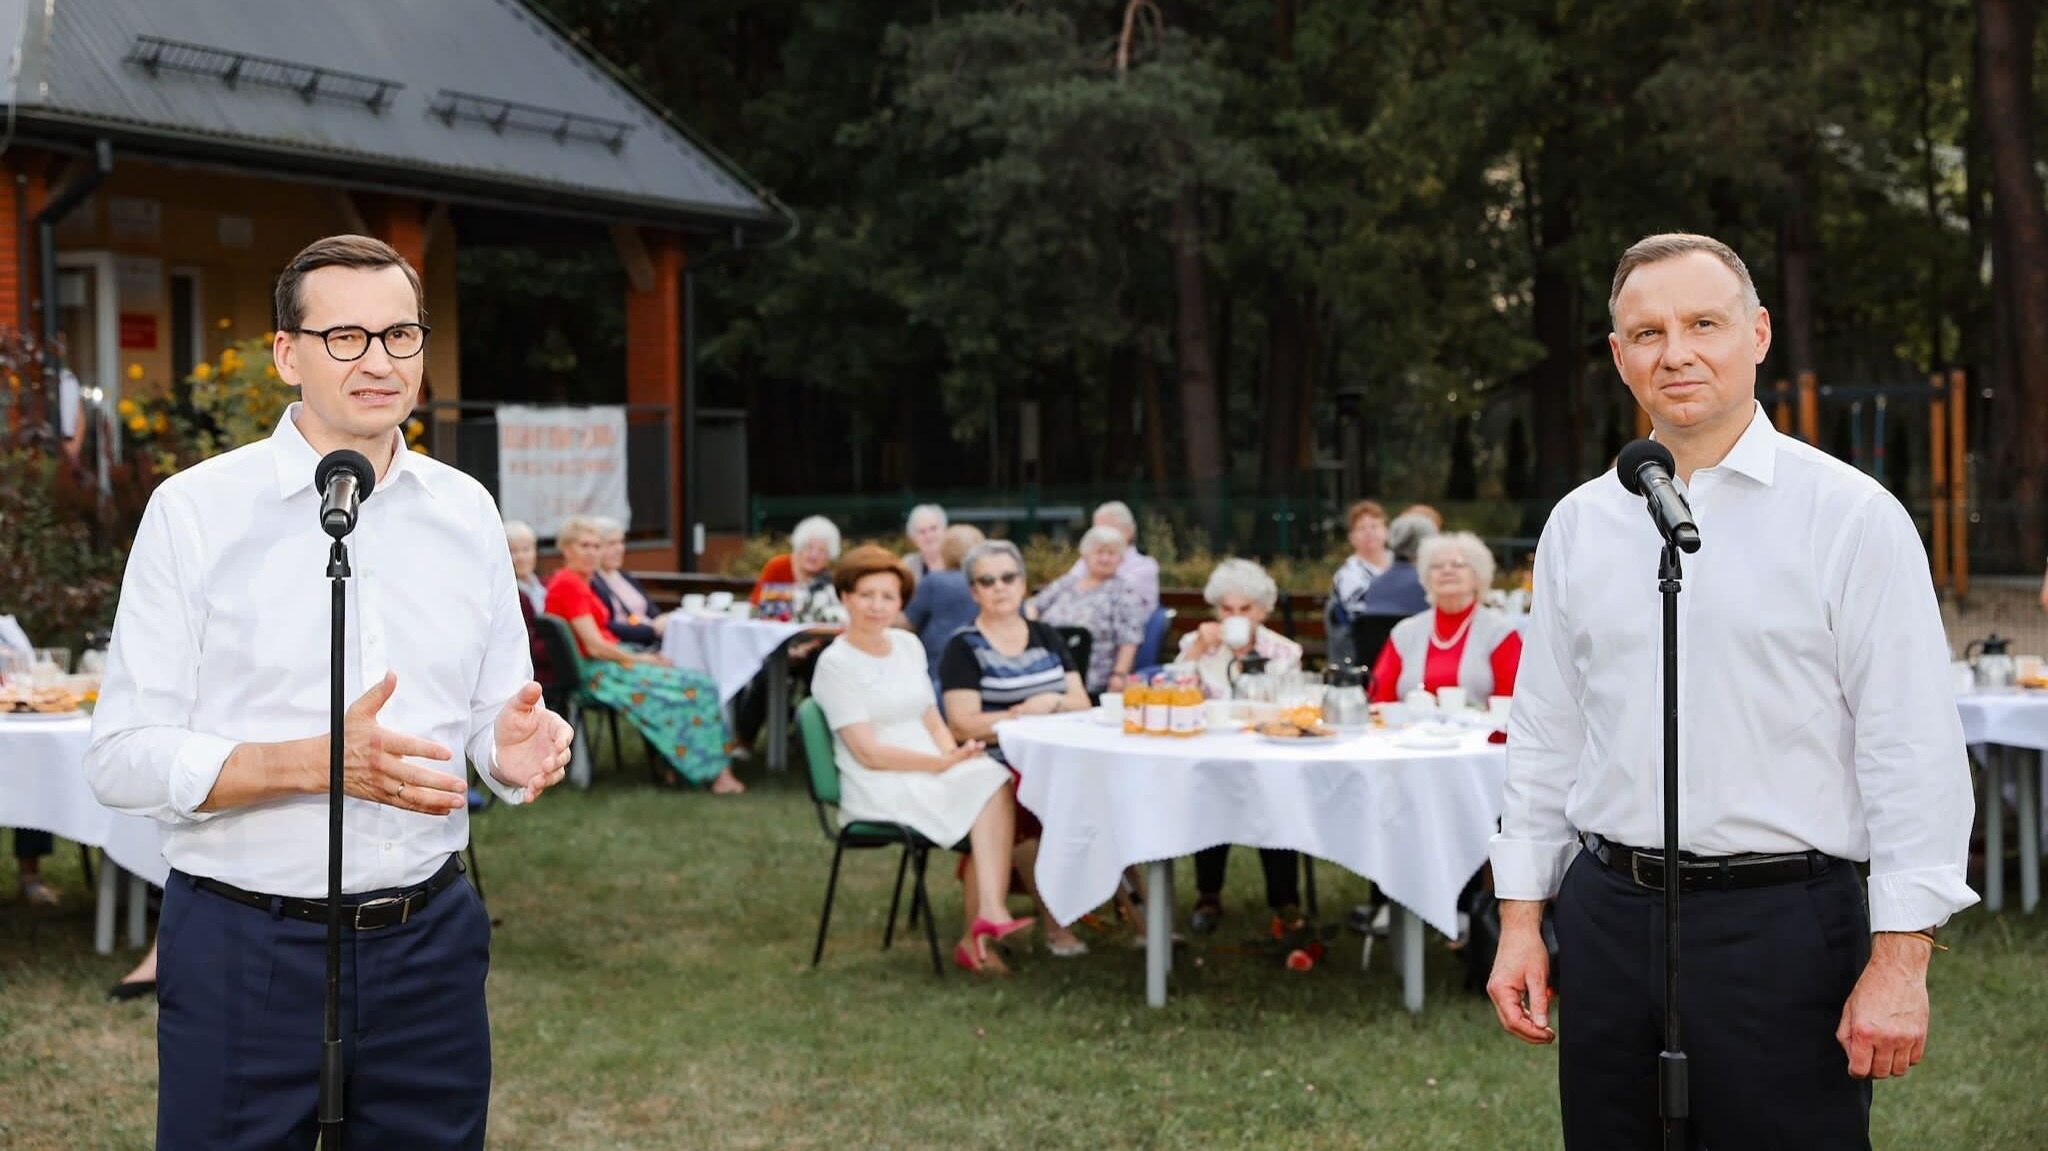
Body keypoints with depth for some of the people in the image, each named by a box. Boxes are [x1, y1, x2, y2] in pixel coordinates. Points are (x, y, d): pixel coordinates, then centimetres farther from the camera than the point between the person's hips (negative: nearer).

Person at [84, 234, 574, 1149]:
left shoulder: (465, 511, 8)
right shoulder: (196, 509, -5)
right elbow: (121, 758, -9)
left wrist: (516, 751, -10)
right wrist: (322, 762, -22)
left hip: (429, 935, 4)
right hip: (247, 948, -3)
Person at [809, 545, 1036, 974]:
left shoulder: (909, 645, 14)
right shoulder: (836, 663, -6)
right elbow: (869, 753, -12)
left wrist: (956, 754, -7)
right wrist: (946, 763, -17)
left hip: (932, 774, 6)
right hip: (879, 790, -6)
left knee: (993, 782, -26)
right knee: (993, 791, -27)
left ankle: (978, 935, -27)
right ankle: (988, 917, -23)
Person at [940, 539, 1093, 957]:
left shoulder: (1047, 637, 17)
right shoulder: (964, 648, 1)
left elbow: (1082, 703, 11)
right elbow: (964, 726, -9)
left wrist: (1051, 703, -11)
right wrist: (1030, 714, -15)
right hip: (998, 768, -4)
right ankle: (1055, 925, -23)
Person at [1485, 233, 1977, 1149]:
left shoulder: (1851, 516, -4)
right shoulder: (1579, 525, 9)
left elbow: (1915, 753, -7)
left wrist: (1899, 963, -11)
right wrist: (1520, 922, 10)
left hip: (1782, 927, -4)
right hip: (1605, 919, 4)